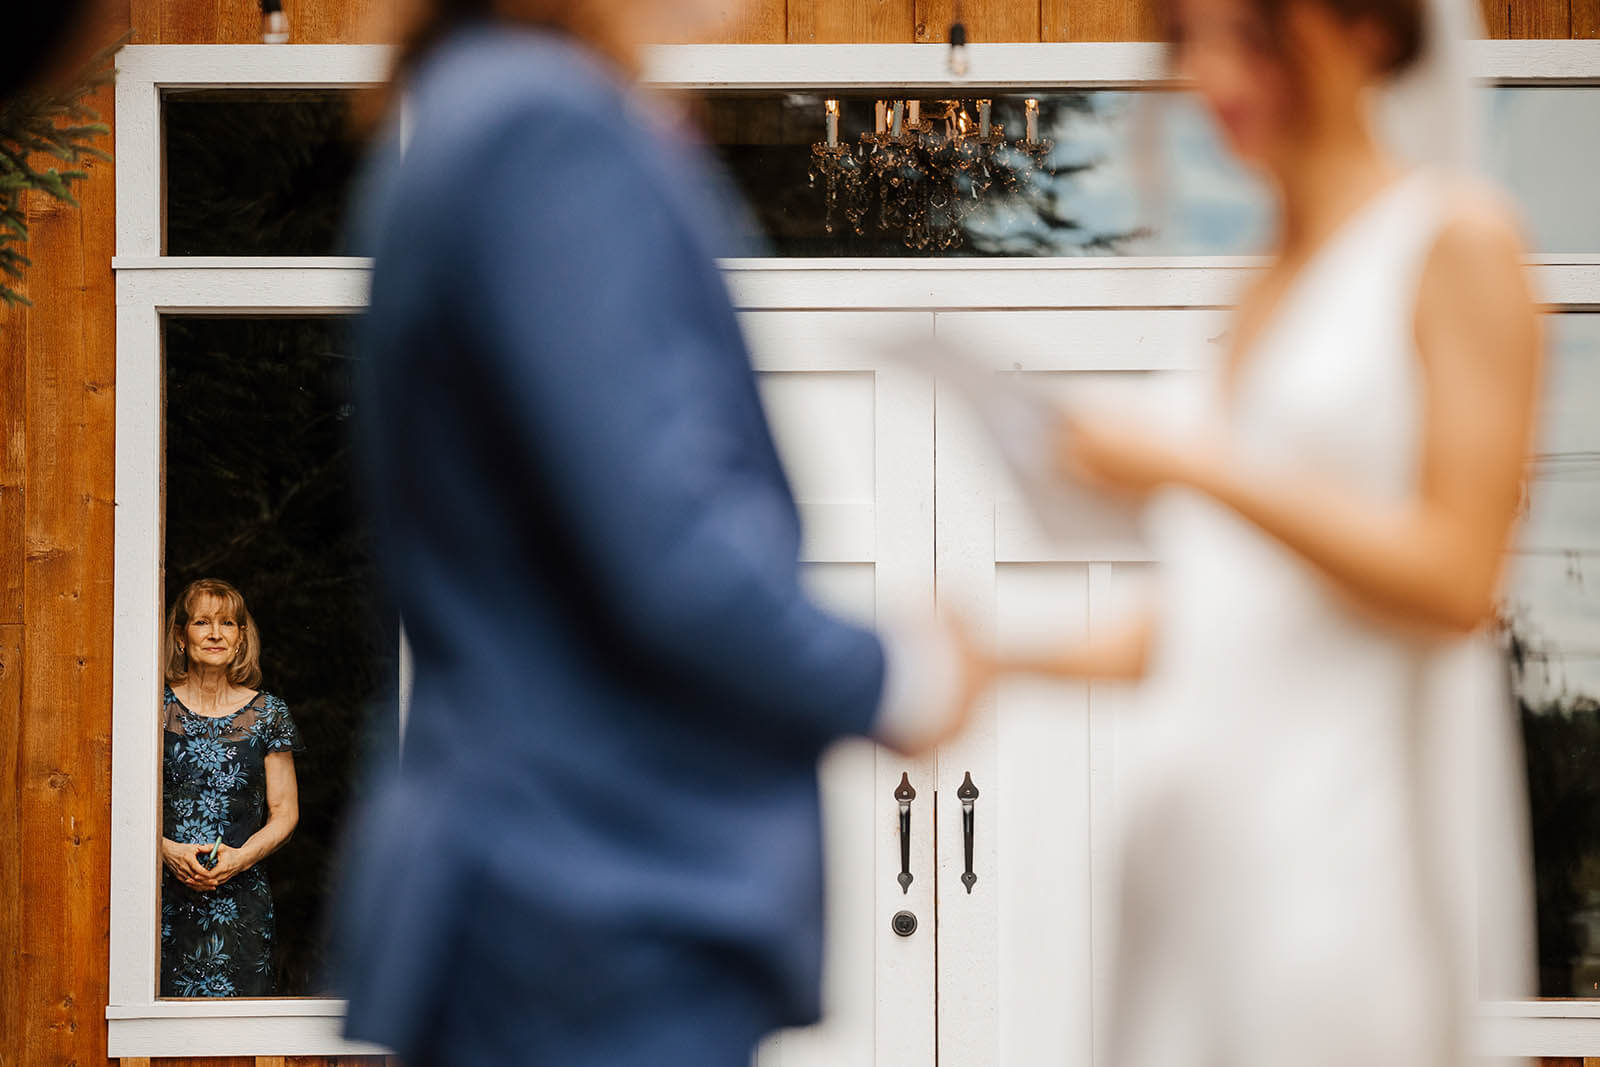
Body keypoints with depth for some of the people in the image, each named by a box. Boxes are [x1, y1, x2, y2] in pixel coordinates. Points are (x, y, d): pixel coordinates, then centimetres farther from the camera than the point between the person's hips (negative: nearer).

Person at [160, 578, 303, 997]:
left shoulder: (267, 714, 9)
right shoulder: (157, 710, 6)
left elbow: (285, 813, 9)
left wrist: (241, 857, -9)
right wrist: (169, 850, -12)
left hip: (240, 897, 1)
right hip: (166, 897, -1)